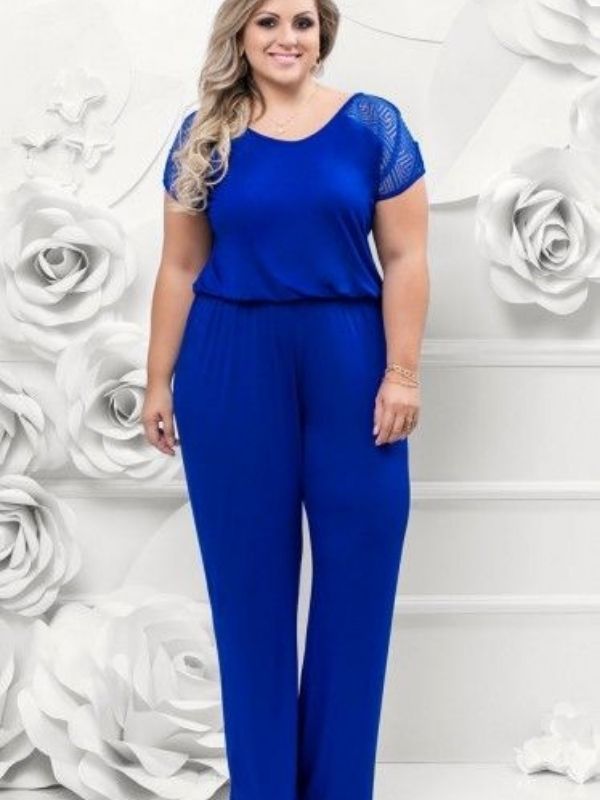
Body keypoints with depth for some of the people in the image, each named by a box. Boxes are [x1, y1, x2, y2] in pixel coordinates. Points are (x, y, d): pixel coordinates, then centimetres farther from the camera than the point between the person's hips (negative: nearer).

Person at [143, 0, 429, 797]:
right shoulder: (203, 135, 6)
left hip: (348, 360, 0)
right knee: (248, 581, 7)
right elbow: (180, 269, 7)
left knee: (357, 576, 4)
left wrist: (402, 373, -7)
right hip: (232, 370, 1)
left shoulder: (374, 125, 2)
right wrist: (159, 382, 5)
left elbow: (404, 260, 0)